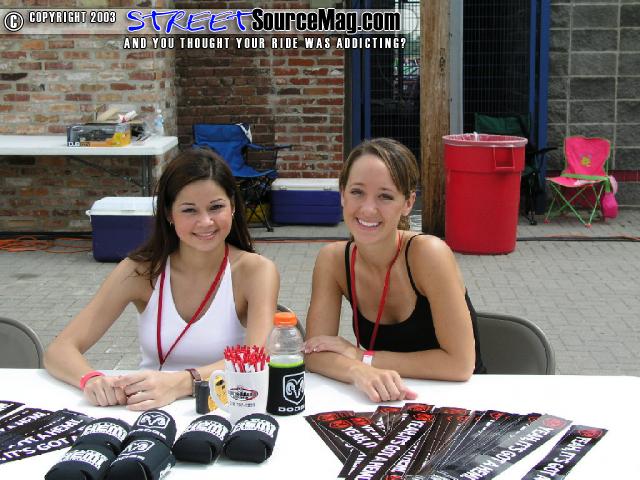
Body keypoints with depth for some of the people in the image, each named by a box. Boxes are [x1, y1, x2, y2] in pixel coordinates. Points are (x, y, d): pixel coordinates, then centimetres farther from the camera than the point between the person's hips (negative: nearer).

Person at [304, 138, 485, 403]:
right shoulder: (333, 259, -7)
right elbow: (314, 352, -9)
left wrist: (362, 356, -18)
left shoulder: (428, 253, -20)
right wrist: (358, 371, -29)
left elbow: (460, 363, -20)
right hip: (392, 408, 3)